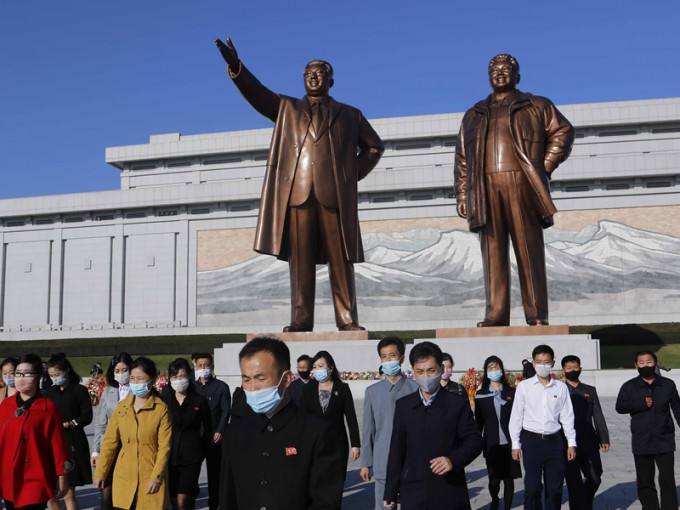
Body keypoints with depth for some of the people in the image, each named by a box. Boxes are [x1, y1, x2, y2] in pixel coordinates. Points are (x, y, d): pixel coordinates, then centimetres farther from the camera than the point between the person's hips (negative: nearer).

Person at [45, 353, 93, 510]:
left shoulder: (80, 390, -1)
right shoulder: (50, 392, 14)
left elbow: (87, 417, -5)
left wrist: (68, 424, -16)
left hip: (72, 445, -5)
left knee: (68, 494, -2)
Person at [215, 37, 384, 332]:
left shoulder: (350, 116, 21)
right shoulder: (286, 108, 22)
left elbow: (374, 146, 26)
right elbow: (257, 93, 7)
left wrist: (355, 174, 11)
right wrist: (235, 66, -9)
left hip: (335, 195, 0)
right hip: (296, 192, 1)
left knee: (340, 259, -4)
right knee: (300, 260, -3)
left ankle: (347, 320, -2)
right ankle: (301, 319, -3)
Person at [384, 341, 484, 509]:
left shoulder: (458, 403, 0)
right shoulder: (403, 405, 8)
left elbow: (475, 440, -2)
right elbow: (396, 450, 9)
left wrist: (453, 460, -22)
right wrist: (390, 492, 9)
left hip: (450, 495, -2)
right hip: (413, 495, 2)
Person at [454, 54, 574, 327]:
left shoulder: (536, 106, 17)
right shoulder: (473, 115, 24)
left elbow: (563, 131, 10)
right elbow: (462, 158, 20)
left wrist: (545, 167, -1)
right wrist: (461, 194, 9)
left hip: (521, 184, -2)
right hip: (486, 189, 3)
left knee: (529, 250, -5)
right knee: (493, 253, -2)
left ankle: (536, 315, -4)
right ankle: (496, 314, -2)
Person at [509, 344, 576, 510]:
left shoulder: (561, 387, 4)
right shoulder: (524, 386, -1)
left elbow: (567, 417, 8)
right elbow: (516, 417, 2)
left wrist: (571, 443, 6)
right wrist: (515, 444, 1)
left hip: (554, 441, 2)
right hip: (532, 440, -2)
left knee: (555, 488, 8)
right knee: (532, 487, -5)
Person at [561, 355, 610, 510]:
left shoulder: (590, 391, 13)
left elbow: (598, 417, 12)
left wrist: (604, 439, 5)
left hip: (589, 444, 3)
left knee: (595, 477, 7)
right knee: (574, 482, -1)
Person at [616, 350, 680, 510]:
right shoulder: (629, 387, 4)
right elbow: (620, 407, -6)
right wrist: (641, 404, -16)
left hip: (664, 441, -1)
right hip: (641, 442, 1)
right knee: (645, 482, 8)